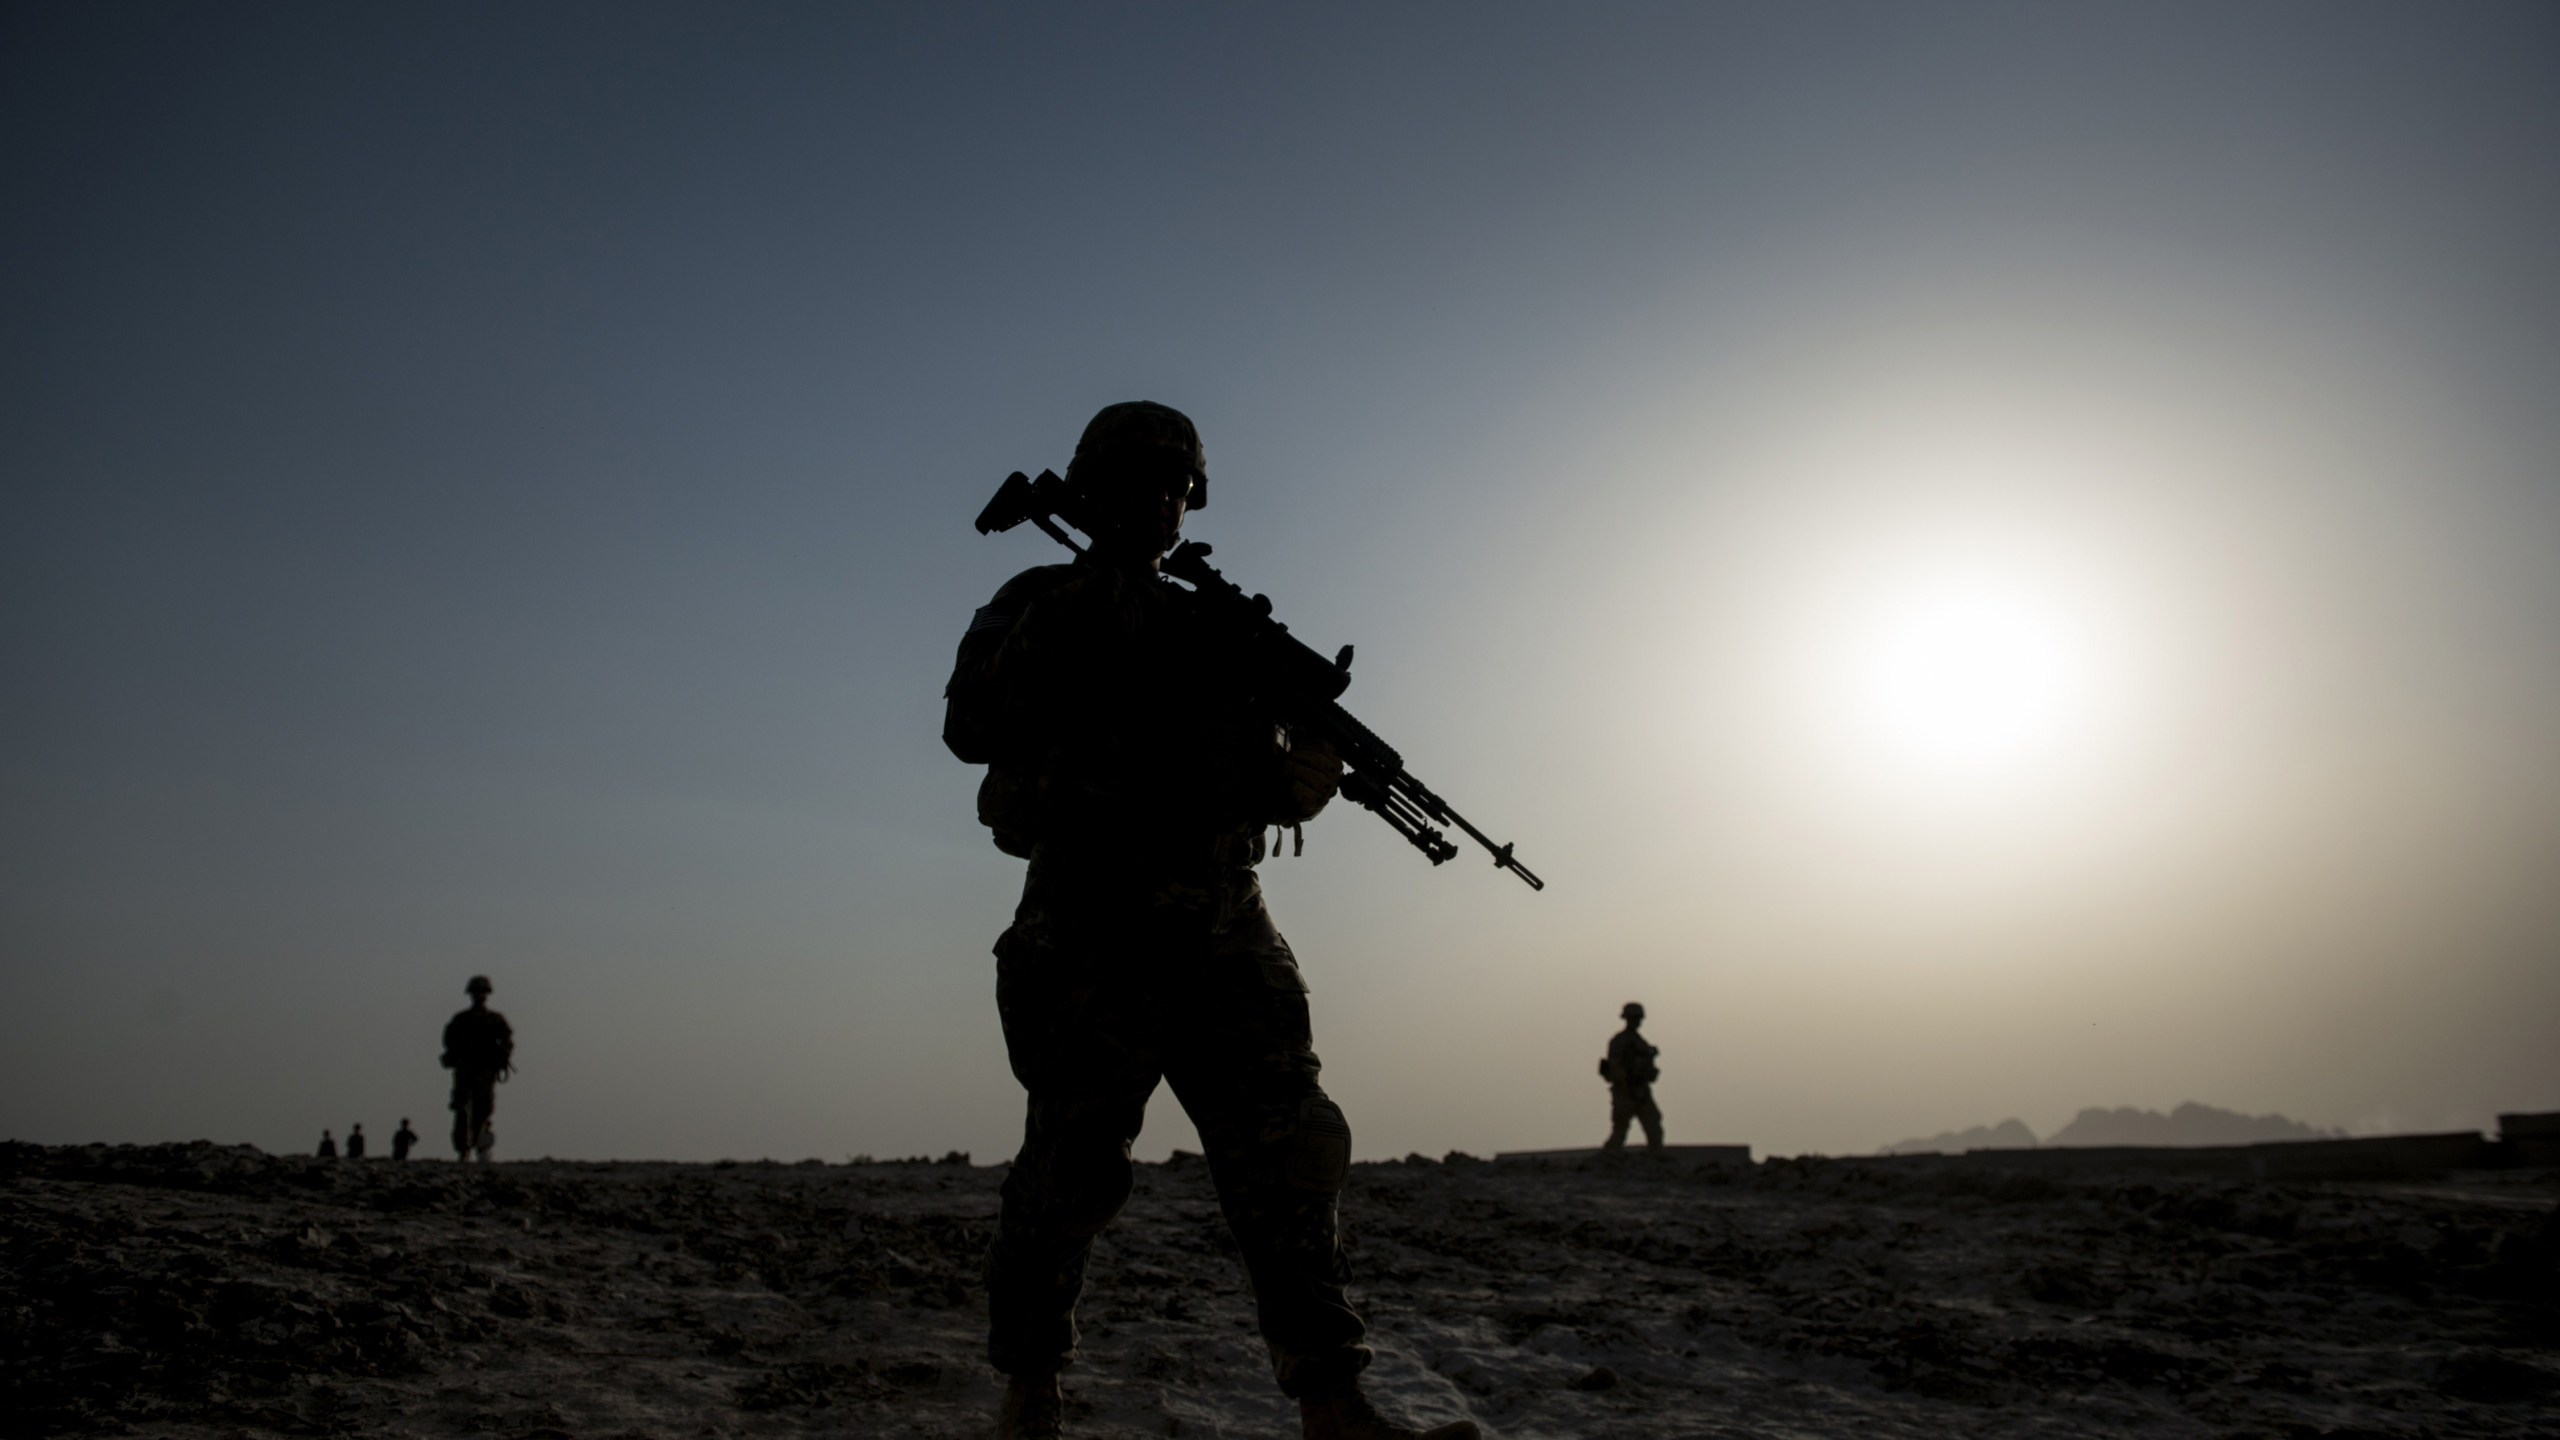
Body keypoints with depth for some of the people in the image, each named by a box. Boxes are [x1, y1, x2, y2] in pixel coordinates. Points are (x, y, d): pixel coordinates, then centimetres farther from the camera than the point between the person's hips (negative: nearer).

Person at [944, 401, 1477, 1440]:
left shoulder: (1215, 625, 20)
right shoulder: (1041, 607, 8)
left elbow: (1259, 786, 18)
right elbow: (972, 728, -9)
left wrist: (1303, 776, -5)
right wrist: (1065, 632, -17)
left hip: (1222, 932, 5)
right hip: (1093, 926, -4)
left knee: (1289, 1151, -3)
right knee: (1072, 1161, -3)